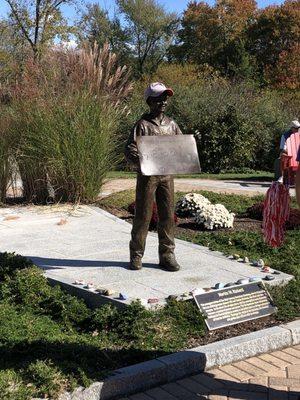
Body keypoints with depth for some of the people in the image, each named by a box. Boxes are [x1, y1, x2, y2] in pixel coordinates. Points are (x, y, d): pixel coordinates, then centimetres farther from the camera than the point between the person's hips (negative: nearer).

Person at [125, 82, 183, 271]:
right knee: (143, 215, 2)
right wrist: (143, 164, -27)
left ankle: (167, 254, 15)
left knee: (168, 215, 5)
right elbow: (130, 150, -10)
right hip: (147, 175, -4)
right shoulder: (142, 124, -5)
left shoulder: (171, 124, 10)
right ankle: (136, 255, 15)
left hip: (167, 175, 4)